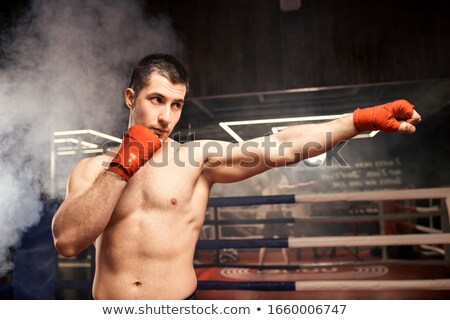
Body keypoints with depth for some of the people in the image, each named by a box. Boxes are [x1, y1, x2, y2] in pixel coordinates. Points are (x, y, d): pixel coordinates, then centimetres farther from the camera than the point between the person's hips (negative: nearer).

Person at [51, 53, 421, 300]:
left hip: (180, 308, -1)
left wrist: (360, 120, -24)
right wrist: (123, 167, -19)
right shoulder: (92, 168, 0)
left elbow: (277, 149, -18)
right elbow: (67, 241, -14)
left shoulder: (198, 157, -8)